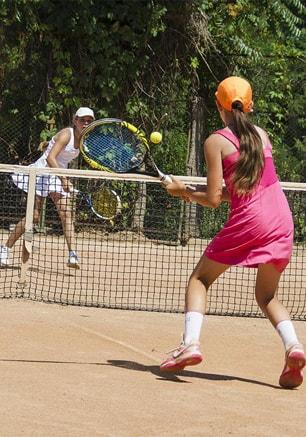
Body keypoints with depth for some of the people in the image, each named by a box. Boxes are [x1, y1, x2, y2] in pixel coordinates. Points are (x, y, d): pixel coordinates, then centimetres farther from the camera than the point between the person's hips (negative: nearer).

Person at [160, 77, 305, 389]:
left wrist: (184, 191, 13)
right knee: (267, 296, 17)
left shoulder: (216, 141, -2)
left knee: (199, 278, 14)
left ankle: (190, 343, -4)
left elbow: (213, 199, -5)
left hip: (247, 222, -4)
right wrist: (197, 194, 22)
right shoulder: (261, 135, 13)